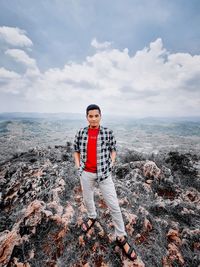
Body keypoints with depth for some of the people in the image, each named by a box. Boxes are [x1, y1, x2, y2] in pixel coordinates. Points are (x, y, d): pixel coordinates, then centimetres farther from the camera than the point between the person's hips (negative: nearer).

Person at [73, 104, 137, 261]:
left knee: (114, 205, 5)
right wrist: (78, 165, 1)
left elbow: (114, 149, 4)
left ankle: (121, 237, 29)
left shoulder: (108, 132, -8)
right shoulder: (81, 133, -3)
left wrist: (111, 163, -7)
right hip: (86, 173, 3)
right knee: (87, 199, 24)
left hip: (103, 173, -2)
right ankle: (92, 217, 56)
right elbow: (76, 150, 10)